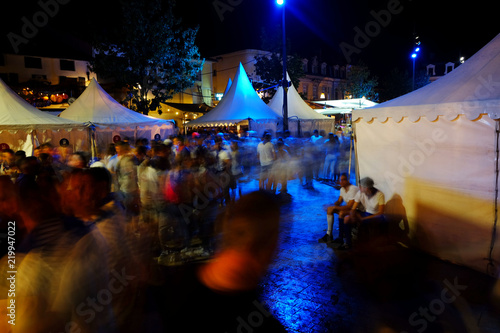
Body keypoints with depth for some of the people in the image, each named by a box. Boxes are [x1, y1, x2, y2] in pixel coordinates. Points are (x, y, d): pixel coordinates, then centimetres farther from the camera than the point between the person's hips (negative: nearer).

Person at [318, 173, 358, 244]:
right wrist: (335, 205, -15)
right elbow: (339, 201, 10)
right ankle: (329, 234, -5)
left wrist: (334, 208, -26)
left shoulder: (353, 189, -24)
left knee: (342, 213, -35)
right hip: (348, 207, 9)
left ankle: (340, 238, -25)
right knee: (329, 209, -4)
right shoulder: (342, 189, 4)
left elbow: (349, 206, -28)